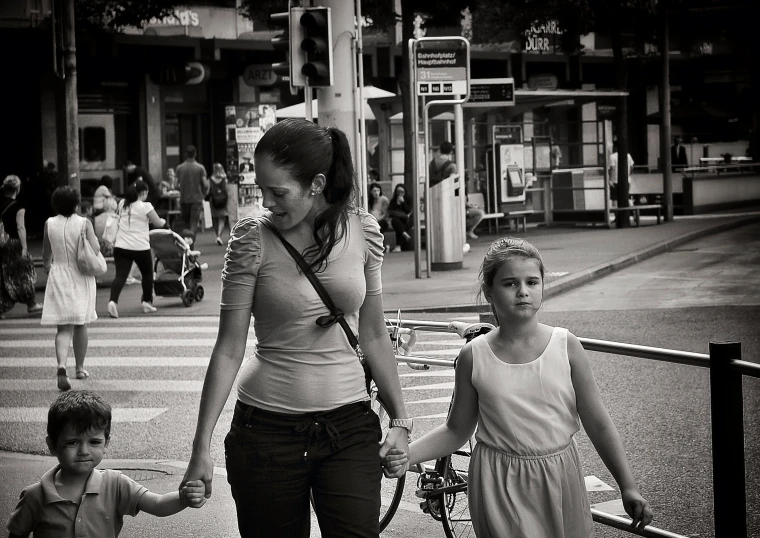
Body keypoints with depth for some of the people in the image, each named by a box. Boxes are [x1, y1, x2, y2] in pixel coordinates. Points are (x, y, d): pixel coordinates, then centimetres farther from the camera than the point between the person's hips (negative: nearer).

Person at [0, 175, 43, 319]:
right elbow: (20, 228, -17)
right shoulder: (18, 207, -12)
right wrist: (24, 247, -16)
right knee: (23, 274, 8)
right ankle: (31, 304, 18)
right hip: (14, 242, -5)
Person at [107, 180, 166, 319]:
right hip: (140, 247, -3)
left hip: (121, 246, 3)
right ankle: (147, 302, 27)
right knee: (147, 273, 20)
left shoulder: (122, 204, 9)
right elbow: (158, 224, 0)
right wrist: (163, 221, 22)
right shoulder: (145, 207, -7)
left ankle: (113, 301, -28)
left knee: (120, 275, -5)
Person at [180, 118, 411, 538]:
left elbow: (373, 337, 10)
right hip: (267, 430, -1)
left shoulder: (362, 231, 1)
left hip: (349, 426, 2)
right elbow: (229, 349, -5)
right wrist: (202, 447, -7)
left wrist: (400, 421, 8)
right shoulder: (253, 239, -6)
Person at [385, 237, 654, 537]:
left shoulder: (565, 346, -5)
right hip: (501, 488, -1)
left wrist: (628, 487, -2)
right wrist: (408, 454, -11)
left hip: (560, 480, 1)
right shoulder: (474, 357, -5)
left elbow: (598, 424, -1)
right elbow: (456, 431, 4)